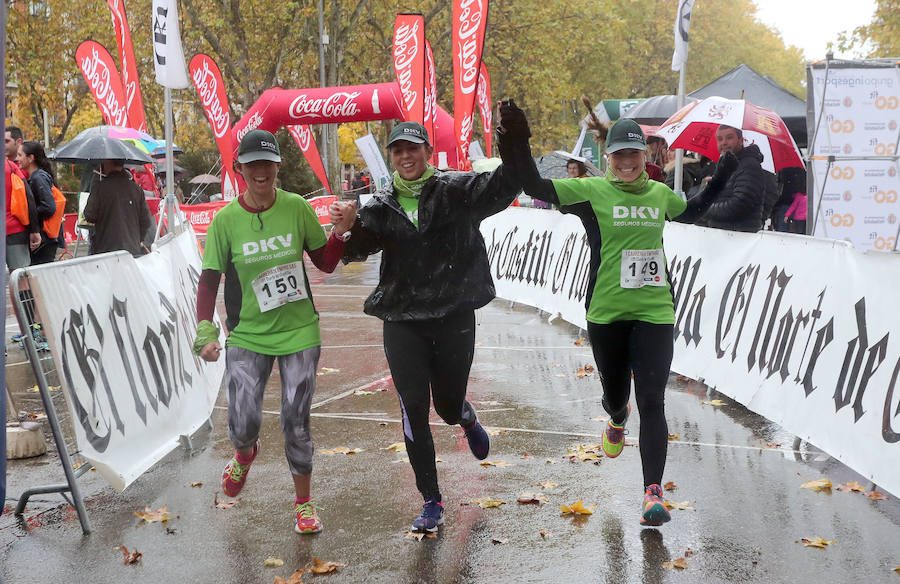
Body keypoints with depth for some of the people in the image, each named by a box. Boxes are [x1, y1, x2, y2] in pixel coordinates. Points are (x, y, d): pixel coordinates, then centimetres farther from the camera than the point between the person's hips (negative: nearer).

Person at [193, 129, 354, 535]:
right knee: (243, 423, -10)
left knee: (296, 422, 2)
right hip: (247, 337, -1)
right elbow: (209, 280, -1)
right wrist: (206, 331, -11)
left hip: (299, 333, 1)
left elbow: (325, 262, 7)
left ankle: (303, 502, 24)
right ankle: (245, 454, 30)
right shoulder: (226, 220, -5)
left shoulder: (297, 208, -2)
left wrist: (340, 232, -11)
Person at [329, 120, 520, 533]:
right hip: (402, 321, 2)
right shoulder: (382, 207, 5)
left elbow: (500, 187, -15)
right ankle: (431, 502, 11)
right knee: (413, 408, -2)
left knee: (448, 406, 10)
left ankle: (468, 419, 50)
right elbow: (354, 251, -6)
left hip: (454, 317, -2)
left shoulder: (457, 191, -2)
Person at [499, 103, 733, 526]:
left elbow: (691, 212, 31)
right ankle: (617, 422, 55)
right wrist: (518, 142, -23)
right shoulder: (591, 191, -3)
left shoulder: (660, 194, 9)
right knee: (615, 394, 15)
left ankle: (653, 493, -8)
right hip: (606, 315, -1)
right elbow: (535, 187, -12)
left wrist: (722, 176, 25)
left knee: (651, 401, -9)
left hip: (654, 313, 1)